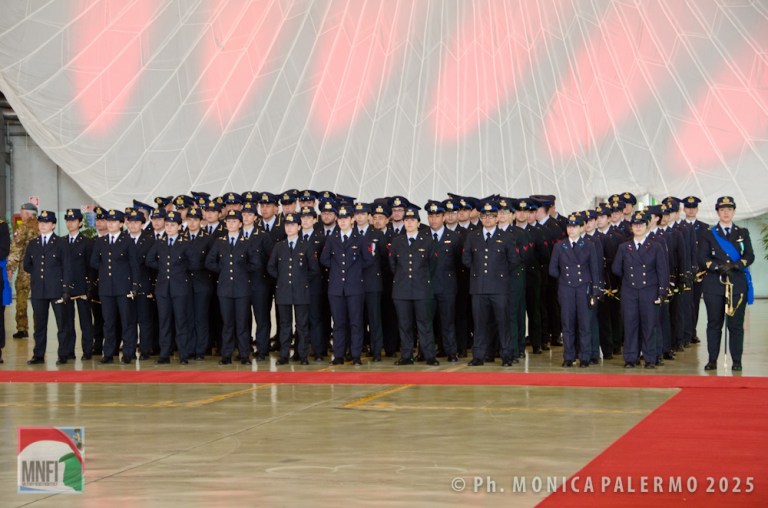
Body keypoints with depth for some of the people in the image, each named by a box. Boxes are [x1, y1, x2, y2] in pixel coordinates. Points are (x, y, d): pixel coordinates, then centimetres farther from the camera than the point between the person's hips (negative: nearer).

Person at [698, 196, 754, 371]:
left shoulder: (743, 233, 13)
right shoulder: (707, 234, 9)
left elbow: (750, 256, 2)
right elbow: (702, 259, 0)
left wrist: (734, 265, -16)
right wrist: (719, 267, -17)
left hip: (738, 284, 0)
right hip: (714, 285, 0)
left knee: (736, 323, -1)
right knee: (714, 323, 1)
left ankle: (736, 360, 4)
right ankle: (712, 360, 6)